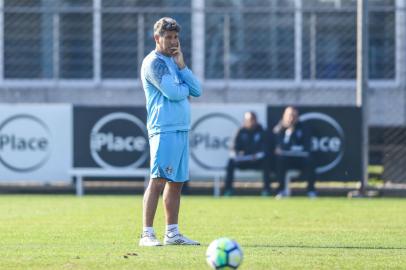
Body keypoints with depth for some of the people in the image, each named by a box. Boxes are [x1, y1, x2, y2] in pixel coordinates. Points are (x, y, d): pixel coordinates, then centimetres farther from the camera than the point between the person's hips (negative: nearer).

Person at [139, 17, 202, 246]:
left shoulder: (174, 62, 19)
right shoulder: (154, 62, -7)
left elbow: (197, 91, 10)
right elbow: (172, 92, -19)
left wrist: (182, 66, 0)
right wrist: (185, 88, 2)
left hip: (182, 129, 9)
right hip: (164, 130, -9)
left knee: (176, 182, 9)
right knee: (158, 180, -12)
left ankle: (172, 233, 13)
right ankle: (147, 234, -14)